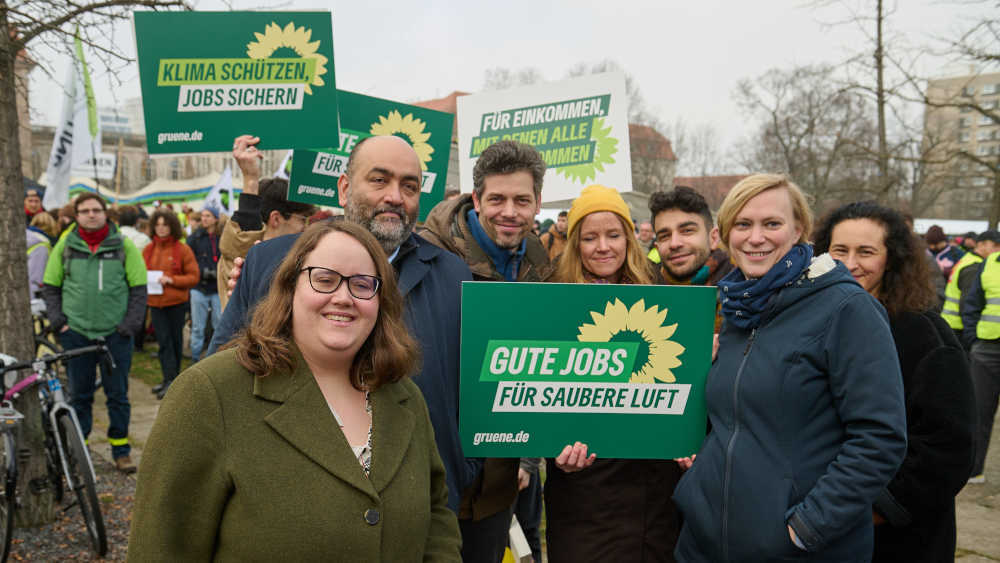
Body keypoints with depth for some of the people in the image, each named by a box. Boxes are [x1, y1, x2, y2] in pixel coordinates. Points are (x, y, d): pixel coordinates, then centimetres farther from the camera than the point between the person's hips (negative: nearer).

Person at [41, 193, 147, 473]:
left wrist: (131, 323, -7)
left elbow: (139, 288, 2)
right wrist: (57, 319, 1)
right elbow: (50, 287, 13)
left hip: (115, 334, -1)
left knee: (118, 395, 5)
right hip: (76, 334, 1)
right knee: (79, 395, 10)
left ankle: (121, 450, 17)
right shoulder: (64, 246, 5)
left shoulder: (124, 246, 0)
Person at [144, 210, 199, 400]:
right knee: (163, 341, -1)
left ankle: (172, 379, 20)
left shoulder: (182, 249, -4)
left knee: (175, 340, 8)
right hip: (155, 302, 3)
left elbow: (193, 277, -5)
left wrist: (172, 280, -18)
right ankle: (169, 379, 3)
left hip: (177, 302, -3)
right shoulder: (148, 250, 8)